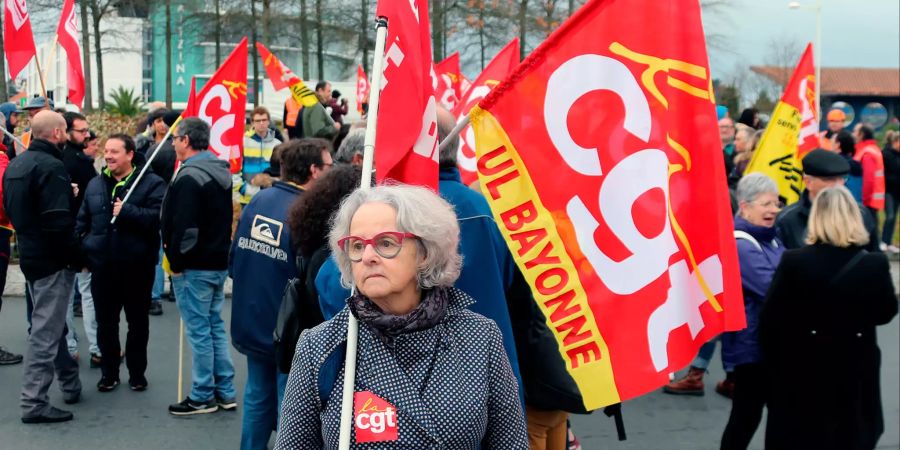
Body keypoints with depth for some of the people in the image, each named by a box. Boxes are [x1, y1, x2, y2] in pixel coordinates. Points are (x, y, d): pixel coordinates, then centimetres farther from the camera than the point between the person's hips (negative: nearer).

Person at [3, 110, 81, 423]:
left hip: (29, 254, 9)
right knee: (46, 330, -4)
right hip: (52, 259, -9)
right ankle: (34, 403, -1)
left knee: (51, 324, 20)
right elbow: (59, 222, -25)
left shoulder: (16, 164, 9)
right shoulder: (51, 167, -20)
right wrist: (76, 256, -14)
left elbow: (11, 209, 17)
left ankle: (70, 384, 32)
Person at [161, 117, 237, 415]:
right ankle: (225, 392, 20)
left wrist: (176, 262, -13)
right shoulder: (221, 172, 11)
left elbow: (183, 226, -22)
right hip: (219, 262, 9)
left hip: (194, 267, -9)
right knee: (215, 326, 15)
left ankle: (203, 397, 7)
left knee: (198, 330, -1)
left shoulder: (189, 176, -18)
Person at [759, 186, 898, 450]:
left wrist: (773, 365, 3)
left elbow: (770, 319, -10)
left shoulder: (793, 262, -15)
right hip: (854, 372, 1)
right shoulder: (874, 264, -12)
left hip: (801, 371, -1)